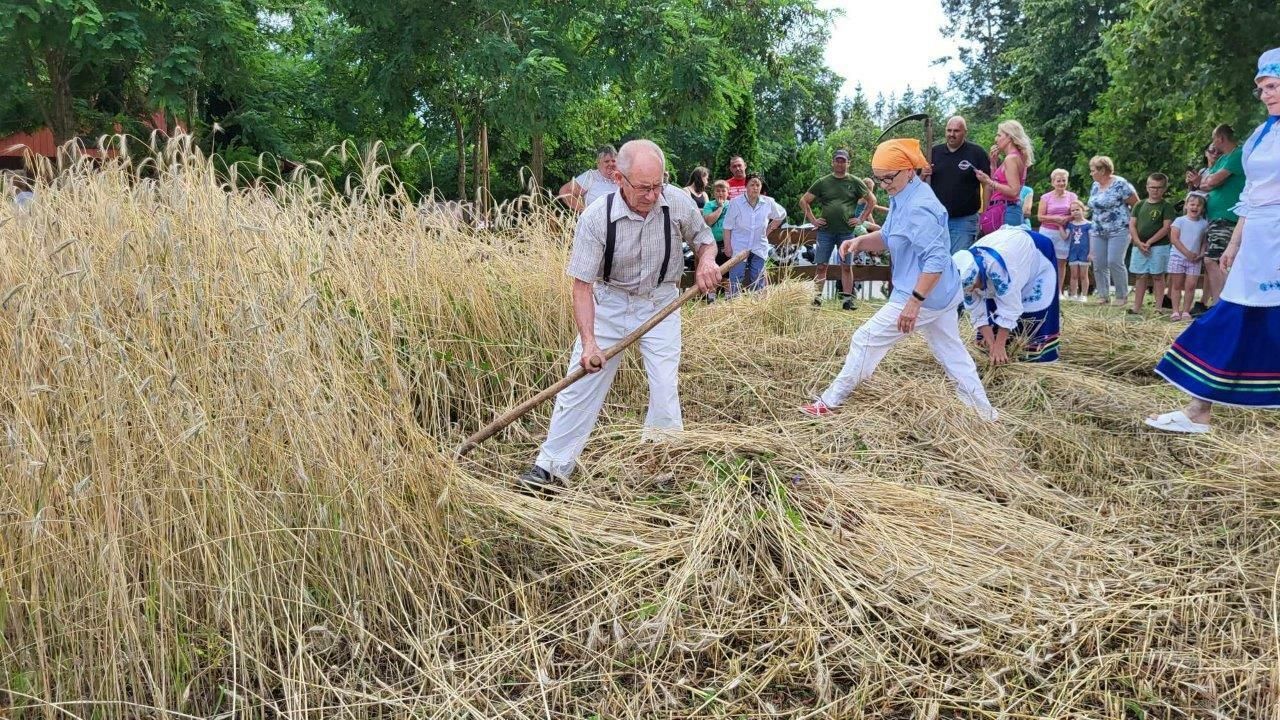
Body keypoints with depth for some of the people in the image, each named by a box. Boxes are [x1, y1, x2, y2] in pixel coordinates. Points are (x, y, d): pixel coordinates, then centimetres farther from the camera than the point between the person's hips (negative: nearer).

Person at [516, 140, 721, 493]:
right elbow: (583, 284, -20)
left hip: (660, 304, 1)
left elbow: (704, 238, 5)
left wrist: (707, 259, -19)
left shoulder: (679, 202, -16)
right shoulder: (596, 218, -24)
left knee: (665, 388, -7)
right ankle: (550, 467, 10)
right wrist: (588, 342, -29)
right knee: (581, 381, -1)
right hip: (609, 302, -1)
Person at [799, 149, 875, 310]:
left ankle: (848, 299, 6)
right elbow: (804, 201, 12)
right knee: (821, 266, 0)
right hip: (826, 231, 1)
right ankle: (817, 298, 5)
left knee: (847, 266, 2)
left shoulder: (855, 182, 6)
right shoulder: (823, 182, 8)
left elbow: (872, 200, 11)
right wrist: (813, 220, 4)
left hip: (847, 231, -1)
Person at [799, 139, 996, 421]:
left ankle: (828, 403, 9)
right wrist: (860, 241, -2)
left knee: (866, 340, -1)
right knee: (952, 353, 17)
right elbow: (887, 238, 17)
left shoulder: (918, 207, -24)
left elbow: (936, 260, -28)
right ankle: (986, 415, 24)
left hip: (924, 295, -10)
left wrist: (914, 302, -29)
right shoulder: (902, 199, 7)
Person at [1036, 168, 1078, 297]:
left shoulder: (1072, 196, 7)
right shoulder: (1046, 197, 2)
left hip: (1064, 233, 2)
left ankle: (1059, 290, 9)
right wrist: (1054, 218, -16)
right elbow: (1040, 216, -2)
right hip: (1048, 232, -2)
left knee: (1062, 262, 3)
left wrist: (1066, 219, -14)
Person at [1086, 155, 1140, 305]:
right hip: (1098, 232, 7)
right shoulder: (1095, 186, 12)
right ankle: (1103, 296, 12)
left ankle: (1122, 296, 2)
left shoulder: (1120, 184, -10)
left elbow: (1136, 204, -7)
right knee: (1098, 265, 3)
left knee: (1115, 262, -12)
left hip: (1118, 231, -7)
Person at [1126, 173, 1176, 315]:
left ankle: (1158, 307, 4)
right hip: (1139, 246, 4)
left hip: (1159, 246, -4)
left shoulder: (1166, 206, -2)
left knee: (1157, 276, 1)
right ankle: (1137, 307, 11)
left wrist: (1149, 242, -14)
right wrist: (1139, 243, -9)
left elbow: (1166, 227, -9)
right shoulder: (1140, 205, 10)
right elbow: (1132, 225, 5)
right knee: (1140, 277, 8)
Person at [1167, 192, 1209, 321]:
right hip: (1178, 257, -2)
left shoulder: (1204, 223, 5)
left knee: (1190, 285, -2)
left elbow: (1204, 241, 9)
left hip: (1194, 260, 2)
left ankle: (1186, 311, 5)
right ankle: (1176, 311, 5)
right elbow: (1174, 239, -9)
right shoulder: (1179, 221, -3)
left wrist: (1201, 254, -9)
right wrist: (1187, 253, -15)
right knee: (1177, 285, 3)